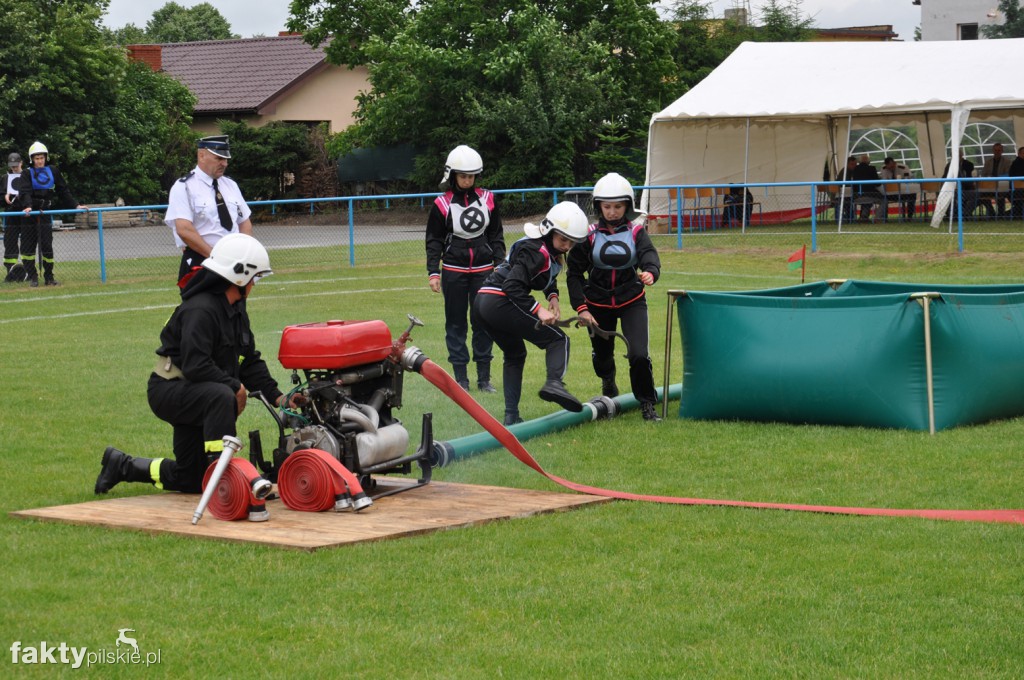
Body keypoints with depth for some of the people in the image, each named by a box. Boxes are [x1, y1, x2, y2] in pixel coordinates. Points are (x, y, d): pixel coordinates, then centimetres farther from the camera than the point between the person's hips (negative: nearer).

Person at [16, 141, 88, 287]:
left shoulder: (53, 171, 10)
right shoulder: (27, 174, 2)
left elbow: (63, 191, 13)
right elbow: (24, 192, -14)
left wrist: (76, 205, 5)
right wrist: (28, 206, -31)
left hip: (45, 213, 1)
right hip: (29, 215, -1)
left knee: (47, 247, -4)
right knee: (28, 247, 0)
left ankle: (49, 277, 5)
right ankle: (32, 277, 8)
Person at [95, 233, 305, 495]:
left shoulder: (237, 311, 9)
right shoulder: (200, 310, -23)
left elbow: (250, 360, 10)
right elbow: (195, 366, -31)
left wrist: (276, 396, -3)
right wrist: (235, 386, -23)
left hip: (195, 397, 10)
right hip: (169, 391, -10)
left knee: (191, 480, 12)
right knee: (221, 396, -39)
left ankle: (121, 465, 32)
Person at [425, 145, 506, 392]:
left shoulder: (487, 199, 4)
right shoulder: (442, 204, -3)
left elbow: (496, 235, 12)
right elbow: (434, 241, 1)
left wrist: (500, 264, 5)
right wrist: (433, 272, -7)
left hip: (483, 270, 2)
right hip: (453, 271, -2)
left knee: (484, 322, 3)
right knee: (456, 323, 2)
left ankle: (484, 378, 10)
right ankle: (461, 378, 7)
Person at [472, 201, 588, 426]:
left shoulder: (551, 251, 16)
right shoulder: (536, 251, -14)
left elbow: (548, 277, 31)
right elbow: (513, 285, -22)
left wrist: (553, 297, 11)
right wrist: (538, 310, -21)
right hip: (501, 303, -10)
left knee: (514, 355, 24)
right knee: (558, 339, -7)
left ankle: (511, 415, 21)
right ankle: (554, 383, -31)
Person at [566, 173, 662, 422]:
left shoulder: (636, 231, -6)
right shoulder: (589, 235, -7)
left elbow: (649, 255, -24)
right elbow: (573, 272, -1)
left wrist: (650, 272, -48)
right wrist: (580, 307, -10)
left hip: (632, 301, -1)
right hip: (598, 305, 1)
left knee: (639, 355, -16)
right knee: (602, 354, 15)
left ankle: (647, 404, 4)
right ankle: (608, 382, 52)